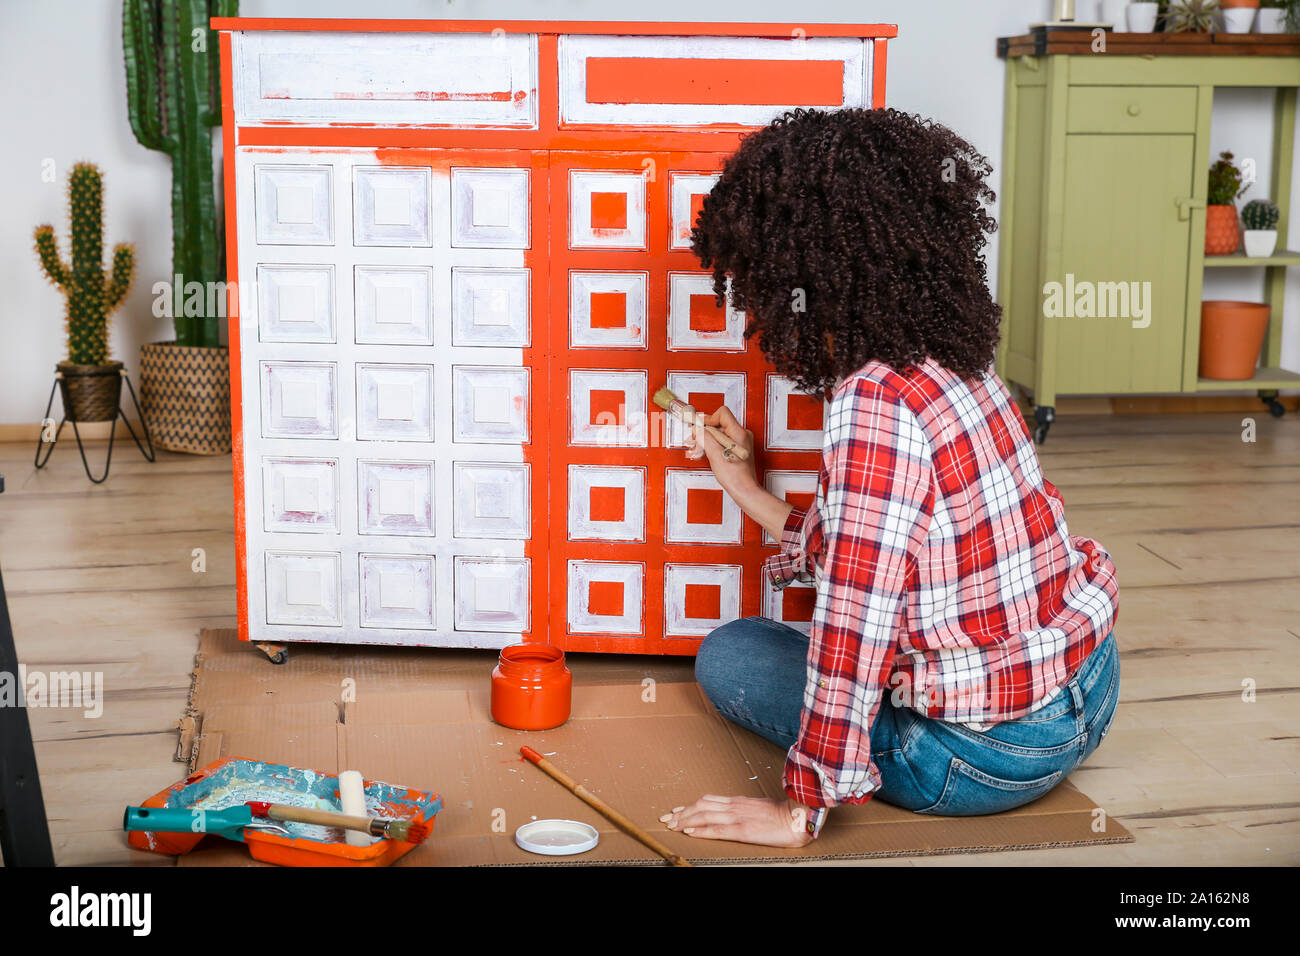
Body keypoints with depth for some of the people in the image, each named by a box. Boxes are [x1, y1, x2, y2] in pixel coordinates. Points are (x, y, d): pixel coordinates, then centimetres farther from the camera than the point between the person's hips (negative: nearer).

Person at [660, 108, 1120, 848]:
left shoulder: (875, 408, -24)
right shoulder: (954, 364, 3)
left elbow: (856, 618, -25)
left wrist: (801, 813, -18)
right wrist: (752, 495, 21)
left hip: (990, 753, -9)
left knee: (730, 656, 9)